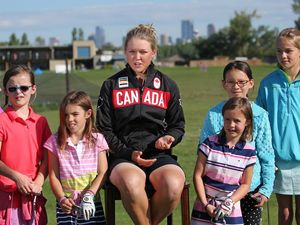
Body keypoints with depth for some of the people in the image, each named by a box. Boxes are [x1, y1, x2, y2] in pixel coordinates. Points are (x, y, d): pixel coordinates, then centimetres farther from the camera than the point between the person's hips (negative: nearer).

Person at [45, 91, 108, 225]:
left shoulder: (97, 140, 2)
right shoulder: (55, 142, 3)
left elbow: (102, 173, -1)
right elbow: (53, 176, 1)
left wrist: (90, 194, -14)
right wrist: (61, 198, -13)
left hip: (92, 203, 0)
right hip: (66, 204, 0)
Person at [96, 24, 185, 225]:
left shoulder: (168, 86, 14)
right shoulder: (112, 85, 10)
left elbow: (178, 125, 20)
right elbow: (104, 130, 8)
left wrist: (169, 138, -5)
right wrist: (129, 153, -7)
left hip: (160, 155, 2)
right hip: (123, 157, -1)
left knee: (173, 185, -33)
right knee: (131, 182, -38)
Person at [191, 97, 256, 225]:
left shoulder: (248, 152, -1)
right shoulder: (210, 144, -4)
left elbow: (245, 184, 3)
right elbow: (198, 175, -4)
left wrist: (229, 203, -11)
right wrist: (205, 204, -10)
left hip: (232, 213, 1)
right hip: (203, 209, -1)